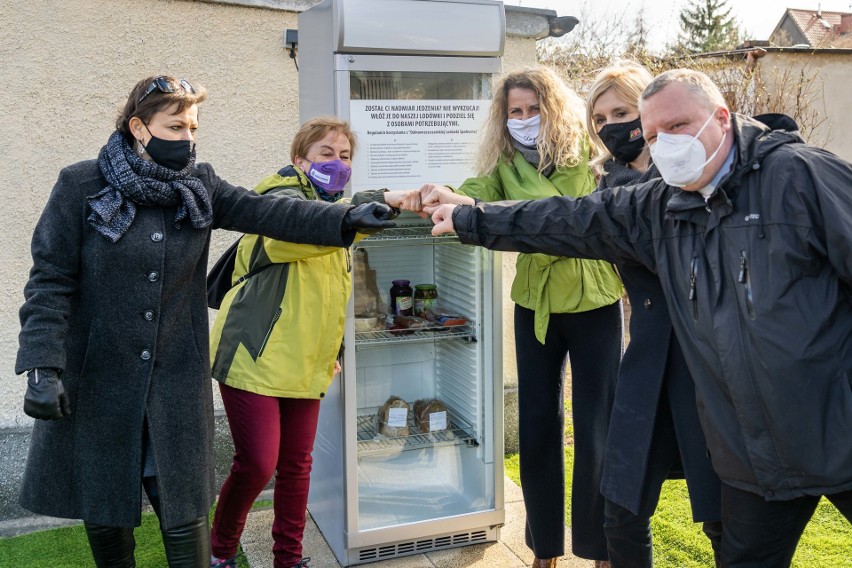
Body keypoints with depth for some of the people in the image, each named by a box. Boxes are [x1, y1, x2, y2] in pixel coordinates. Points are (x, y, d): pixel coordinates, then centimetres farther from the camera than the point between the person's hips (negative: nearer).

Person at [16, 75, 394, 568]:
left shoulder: (200, 186, 2)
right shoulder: (82, 186, -7)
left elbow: (267, 212, -8)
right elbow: (50, 281, -8)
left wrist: (345, 220, -21)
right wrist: (42, 367, -15)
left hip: (176, 375, 2)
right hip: (95, 375, -1)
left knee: (183, 508, 4)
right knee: (103, 505, 12)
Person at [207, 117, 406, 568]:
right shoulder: (283, 198, -10)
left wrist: (331, 347, 18)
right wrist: (382, 201, -45)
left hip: (304, 363, 7)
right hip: (256, 358, -7)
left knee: (296, 464, 9)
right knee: (256, 465, -7)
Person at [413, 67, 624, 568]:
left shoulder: (588, 155, -7)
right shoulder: (506, 164, 0)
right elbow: (476, 195, -18)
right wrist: (438, 198, -40)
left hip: (594, 303, -3)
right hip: (535, 305, 3)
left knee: (595, 431, 2)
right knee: (536, 427, 8)